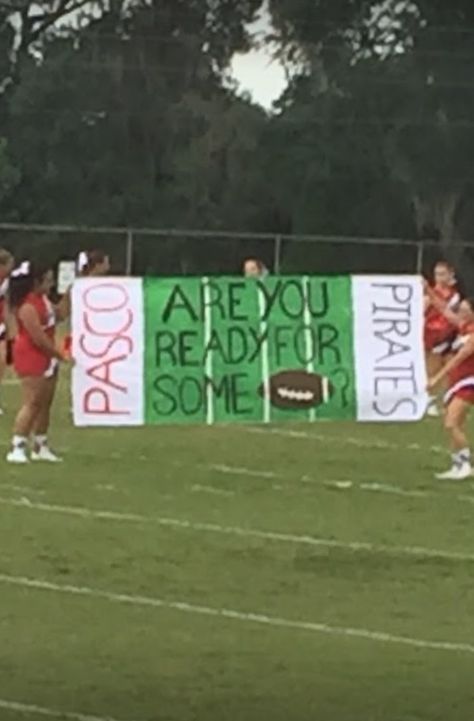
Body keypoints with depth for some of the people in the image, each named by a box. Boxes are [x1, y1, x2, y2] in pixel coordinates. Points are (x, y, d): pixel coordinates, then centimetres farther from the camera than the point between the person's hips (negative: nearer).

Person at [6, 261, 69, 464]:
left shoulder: (43, 300, 10)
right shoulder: (28, 306, -22)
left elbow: (60, 315, 21)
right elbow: (39, 338, -23)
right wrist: (60, 355, -15)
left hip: (46, 357, 10)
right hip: (31, 358, -10)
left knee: (45, 403, 13)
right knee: (32, 403, -12)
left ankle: (40, 447, 22)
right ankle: (17, 448, -12)